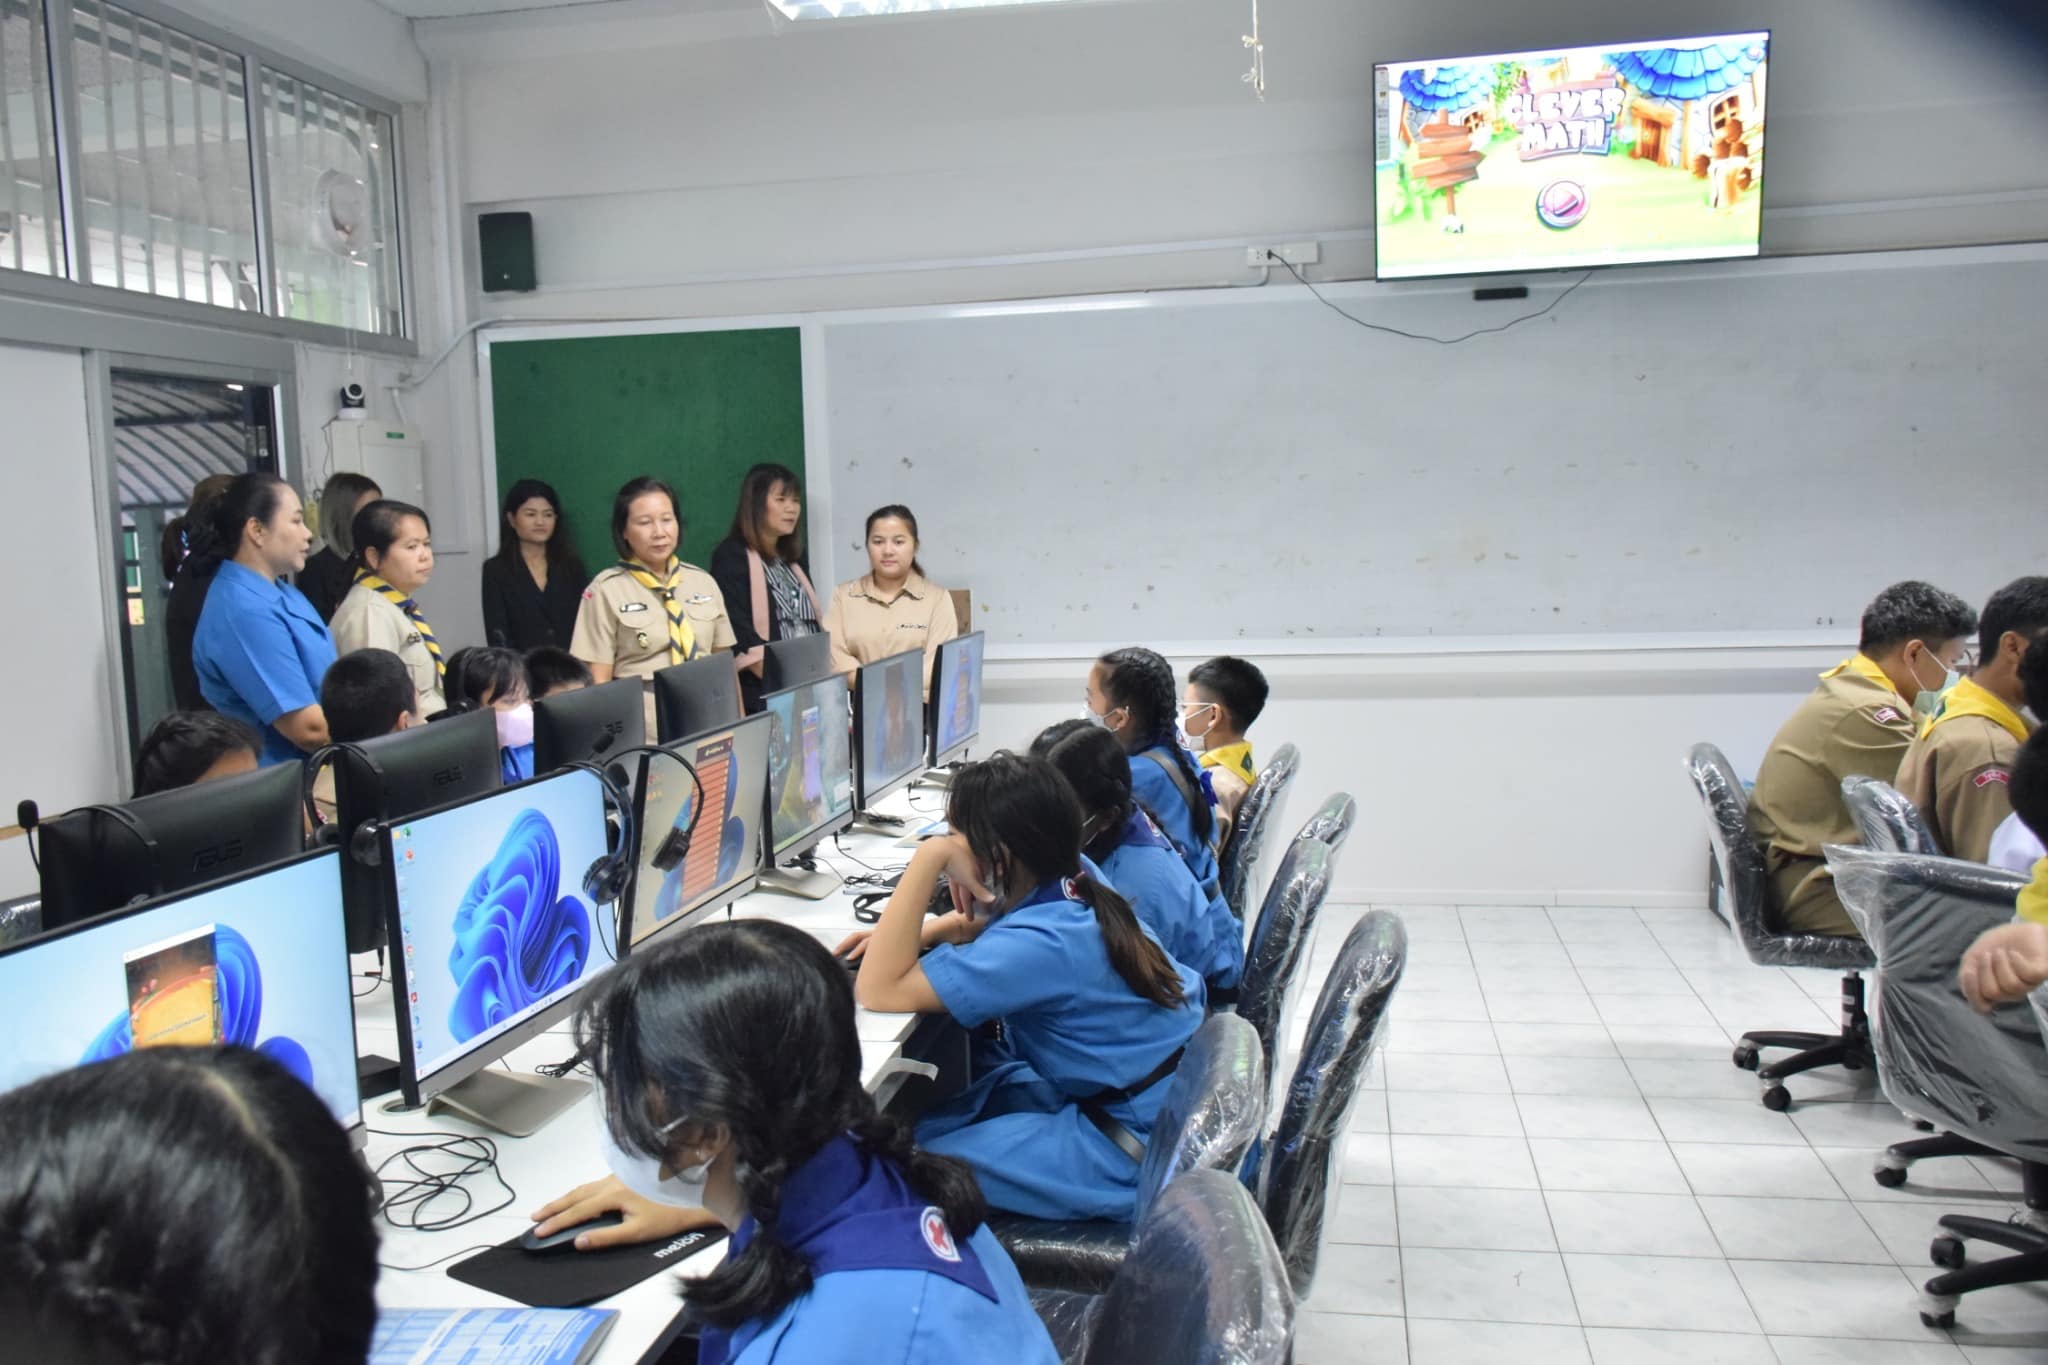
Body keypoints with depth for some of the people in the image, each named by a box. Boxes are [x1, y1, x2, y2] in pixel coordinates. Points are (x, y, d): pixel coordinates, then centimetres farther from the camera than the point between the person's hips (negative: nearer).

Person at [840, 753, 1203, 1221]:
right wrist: (928, 932, -2)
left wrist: (927, 858, -30)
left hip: (1136, 1151, -9)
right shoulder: (1074, 878, -6)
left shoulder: (1042, 945, -30)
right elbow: (996, 923, 18)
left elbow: (877, 993, -31)